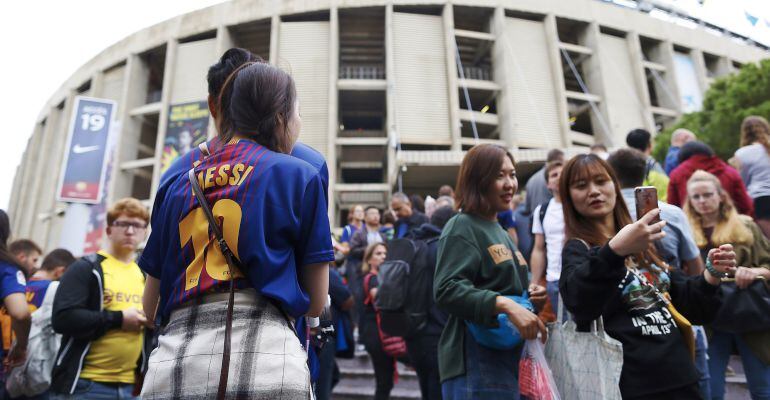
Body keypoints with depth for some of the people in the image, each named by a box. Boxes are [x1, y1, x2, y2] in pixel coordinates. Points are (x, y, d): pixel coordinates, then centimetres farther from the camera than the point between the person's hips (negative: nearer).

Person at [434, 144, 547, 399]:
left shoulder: (499, 232, 17)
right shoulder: (462, 227, -10)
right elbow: (446, 290, -23)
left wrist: (530, 296, 6)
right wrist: (505, 305, -32)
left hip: (509, 357, 9)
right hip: (476, 362, -9)